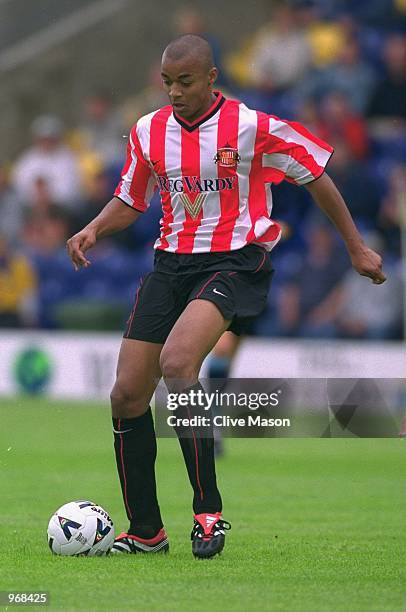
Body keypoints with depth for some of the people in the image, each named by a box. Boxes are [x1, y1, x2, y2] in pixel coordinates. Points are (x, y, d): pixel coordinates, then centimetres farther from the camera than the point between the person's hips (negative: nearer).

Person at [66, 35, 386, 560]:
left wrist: (356, 248, 7)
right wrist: (95, 229, -2)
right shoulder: (148, 132, 6)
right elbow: (130, 200, 19)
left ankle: (208, 511, -22)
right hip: (171, 263, 6)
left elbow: (316, 178, 2)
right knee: (127, 394, -2)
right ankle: (145, 530, 14)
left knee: (176, 362, -31)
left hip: (236, 262, -6)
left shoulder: (253, 126, -9)